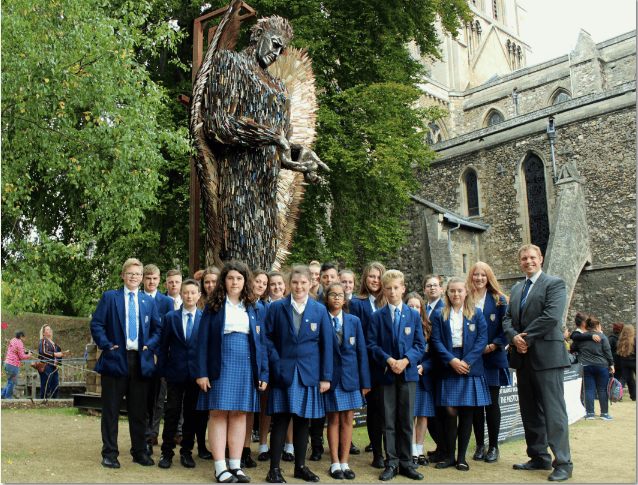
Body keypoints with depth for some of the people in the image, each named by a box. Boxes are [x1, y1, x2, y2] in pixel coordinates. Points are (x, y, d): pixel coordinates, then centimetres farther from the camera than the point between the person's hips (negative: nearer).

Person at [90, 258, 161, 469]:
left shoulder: (149, 301, 13)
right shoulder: (109, 297, 6)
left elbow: (157, 329, 14)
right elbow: (96, 324, 1)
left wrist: (150, 347, -1)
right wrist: (107, 345, -8)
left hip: (141, 362, 2)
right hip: (115, 359, -2)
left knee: (139, 410, 10)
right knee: (111, 410, 4)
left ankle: (139, 452, 21)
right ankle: (109, 453, 15)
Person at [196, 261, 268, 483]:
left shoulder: (254, 309, 11)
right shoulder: (214, 306, 3)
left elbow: (260, 342, 11)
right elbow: (202, 340, 1)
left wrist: (263, 373, 4)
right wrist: (201, 372, -7)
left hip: (246, 367, 3)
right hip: (220, 366, -2)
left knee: (239, 414, 6)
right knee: (219, 413, -1)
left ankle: (236, 465, 14)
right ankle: (220, 467, 5)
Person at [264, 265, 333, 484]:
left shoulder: (320, 310, 6)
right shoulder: (277, 307, 3)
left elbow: (326, 344, 5)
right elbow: (268, 338, 3)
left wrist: (326, 376, 1)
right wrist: (276, 363, -9)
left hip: (308, 373, 2)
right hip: (283, 373, -1)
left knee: (302, 420, 9)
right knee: (280, 419, -1)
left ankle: (300, 466, 22)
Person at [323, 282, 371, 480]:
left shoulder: (354, 321, 8)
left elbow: (362, 351, 8)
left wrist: (365, 381, 3)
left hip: (350, 376, 3)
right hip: (331, 377, -2)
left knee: (347, 419, 5)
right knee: (334, 419, 4)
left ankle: (344, 463, 15)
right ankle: (335, 463, 14)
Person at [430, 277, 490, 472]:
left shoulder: (476, 314, 8)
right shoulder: (439, 316, 8)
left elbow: (482, 340, 0)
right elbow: (436, 341, 1)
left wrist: (466, 361, -11)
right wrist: (451, 360, -13)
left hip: (471, 368, 1)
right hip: (448, 369, 0)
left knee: (467, 413, 3)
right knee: (450, 412, -4)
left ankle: (462, 457, 13)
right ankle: (450, 455, 10)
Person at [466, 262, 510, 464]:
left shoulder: (498, 300, 5)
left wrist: (493, 346, -12)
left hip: (493, 358, -1)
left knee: (492, 402, 3)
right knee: (475, 402, 5)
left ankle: (493, 447, 14)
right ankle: (480, 445, 17)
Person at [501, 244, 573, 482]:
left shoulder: (554, 284, -3)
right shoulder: (516, 289, 19)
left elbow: (551, 316, -16)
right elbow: (507, 318, 12)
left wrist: (527, 337, -14)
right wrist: (514, 337, -8)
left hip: (546, 355, -7)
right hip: (523, 356, 7)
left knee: (553, 411, -6)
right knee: (530, 411, 12)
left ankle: (563, 463, 2)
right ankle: (540, 458, 22)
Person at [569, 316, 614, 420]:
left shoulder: (579, 338, 5)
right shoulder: (602, 337, -1)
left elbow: (572, 349, 12)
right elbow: (608, 352, -3)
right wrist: (611, 364, 4)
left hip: (586, 367, 2)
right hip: (601, 366, -2)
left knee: (589, 390, 2)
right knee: (602, 390, 6)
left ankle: (590, 413, 1)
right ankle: (604, 413, 9)